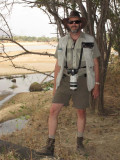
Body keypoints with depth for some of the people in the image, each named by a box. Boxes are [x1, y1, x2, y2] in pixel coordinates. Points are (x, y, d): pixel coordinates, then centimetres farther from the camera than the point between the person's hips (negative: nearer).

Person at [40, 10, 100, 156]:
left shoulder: (90, 41, -1)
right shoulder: (62, 42, 5)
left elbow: (95, 64, 2)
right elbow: (58, 65, 9)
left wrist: (96, 86, -2)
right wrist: (55, 86, 8)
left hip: (82, 82, -1)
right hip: (65, 81, 2)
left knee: (81, 113, 9)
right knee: (53, 111, -9)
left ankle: (79, 142, 31)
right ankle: (50, 146, -1)